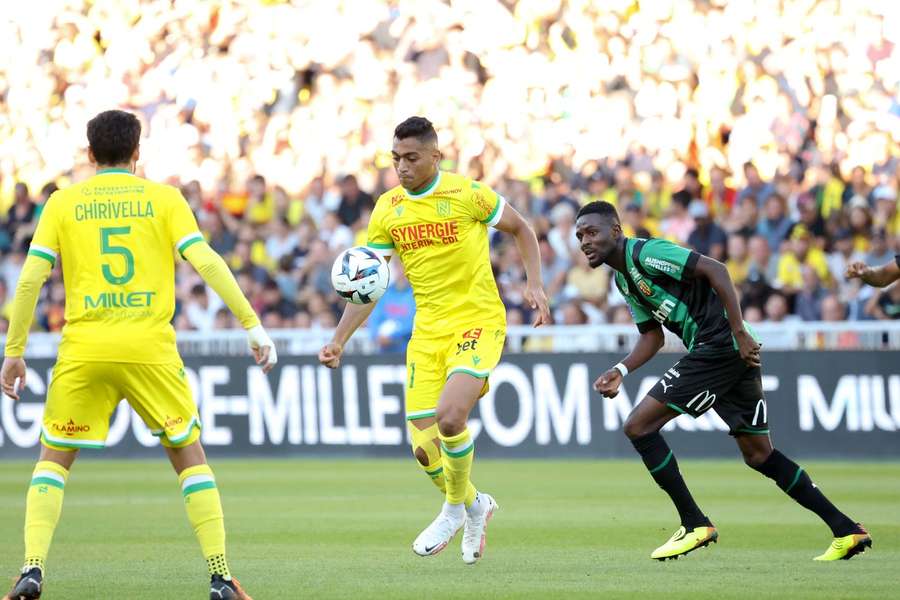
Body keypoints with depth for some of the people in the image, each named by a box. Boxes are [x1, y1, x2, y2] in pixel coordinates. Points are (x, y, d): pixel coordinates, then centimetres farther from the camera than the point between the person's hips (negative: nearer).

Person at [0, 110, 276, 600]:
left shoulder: (63, 202, 7)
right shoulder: (164, 198, 5)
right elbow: (206, 262, -5)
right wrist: (252, 325, -2)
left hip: (83, 352, 0)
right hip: (150, 350, 0)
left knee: (53, 461, 14)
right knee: (190, 457, 13)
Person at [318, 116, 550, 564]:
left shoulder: (467, 194, -9)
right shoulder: (387, 209, 3)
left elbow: (520, 230, 6)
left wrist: (534, 285, -7)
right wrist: (339, 340, -2)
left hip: (477, 321, -5)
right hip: (427, 330, 5)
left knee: (449, 415, -27)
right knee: (424, 449, -2)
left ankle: (456, 509, 1)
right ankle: (475, 504, 30)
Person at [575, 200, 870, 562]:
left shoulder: (644, 253, -11)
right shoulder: (623, 279, 19)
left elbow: (715, 270, -18)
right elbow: (652, 336, 23)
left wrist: (739, 332, -22)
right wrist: (620, 372, 7)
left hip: (719, 346, -10)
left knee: (639, 425, -9)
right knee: (759, 455, 13)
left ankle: (694, 524, -4)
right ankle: (847, 531, 13)